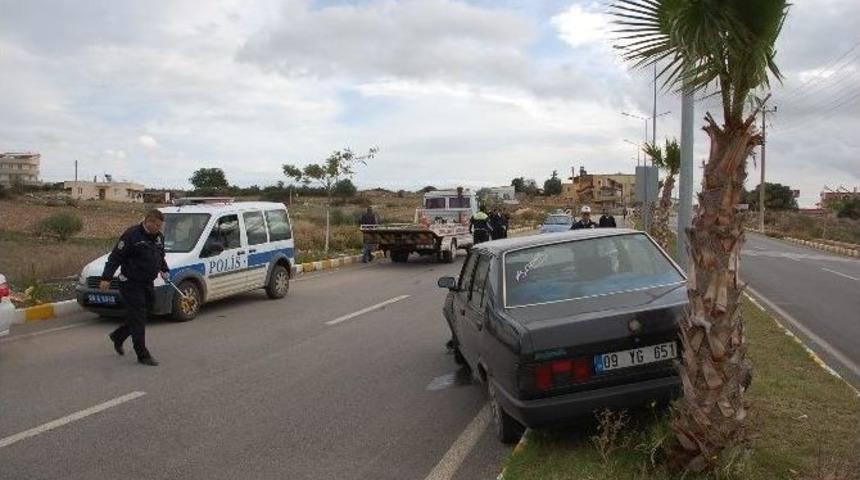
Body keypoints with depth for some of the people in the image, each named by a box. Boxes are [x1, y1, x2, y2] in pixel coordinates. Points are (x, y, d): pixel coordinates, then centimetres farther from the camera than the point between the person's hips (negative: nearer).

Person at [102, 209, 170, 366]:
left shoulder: (159, 237, 8)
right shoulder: (132, 235, -16)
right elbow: (115, 257, -15)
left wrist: (164, 270, 13)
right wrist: (106, 278, -18)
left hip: (147, 283, 8)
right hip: (131, 283, -8)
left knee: (143, 315, 16)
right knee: (138, 317, -5)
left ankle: (118, 336, 39)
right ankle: (143, 355, 0)